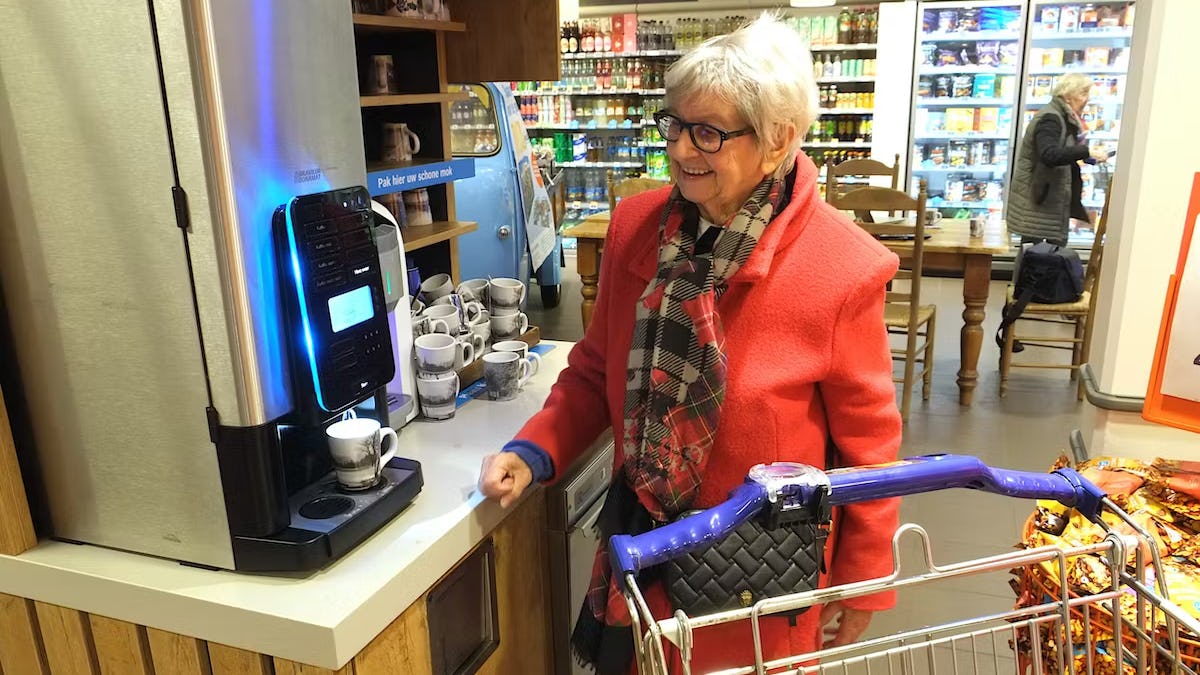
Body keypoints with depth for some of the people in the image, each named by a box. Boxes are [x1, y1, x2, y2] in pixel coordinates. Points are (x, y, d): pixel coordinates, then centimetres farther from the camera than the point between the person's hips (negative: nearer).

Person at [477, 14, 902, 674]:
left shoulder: (842, 268, -19)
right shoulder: (634, 224, -8)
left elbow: (867, 441, -9)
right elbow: (595, 370, 4)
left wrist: (862, 582, 0)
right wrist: (534, 452, -10)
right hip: (643, 544, 4)